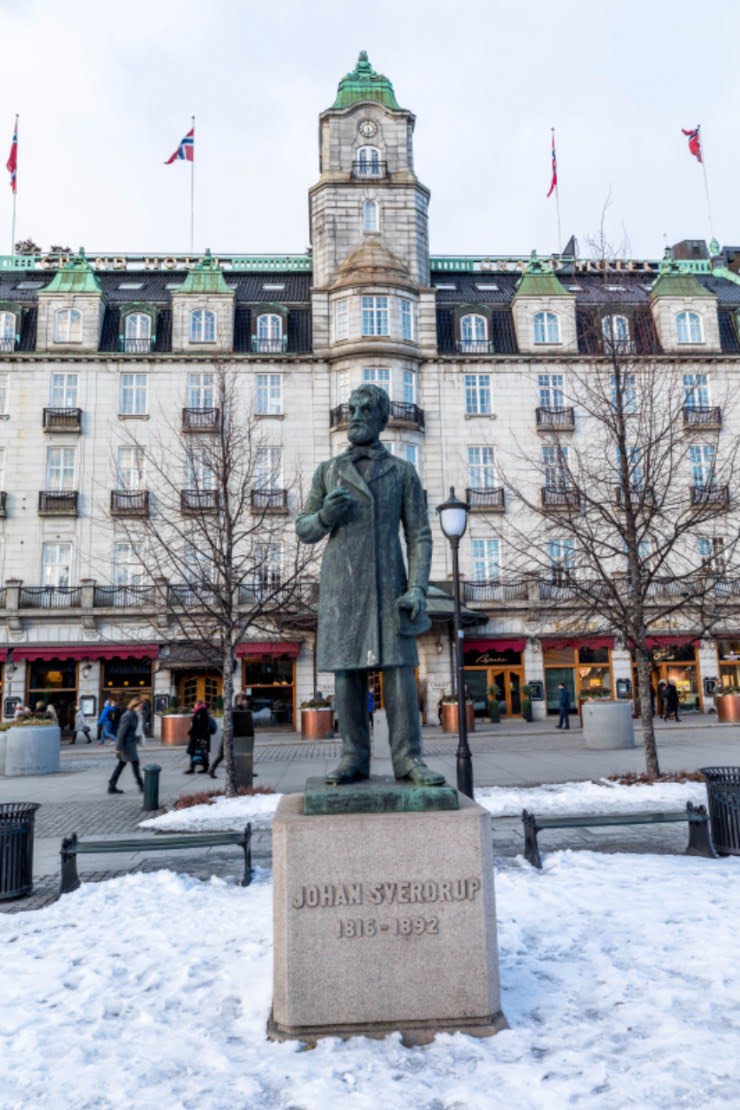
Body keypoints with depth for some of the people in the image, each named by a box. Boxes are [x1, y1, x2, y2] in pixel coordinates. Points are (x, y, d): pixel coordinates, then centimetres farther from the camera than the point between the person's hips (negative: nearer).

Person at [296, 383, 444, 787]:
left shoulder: (403, 472, 6)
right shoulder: (327, 471, 10)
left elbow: (419, 536, 2)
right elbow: (305, 530, 11)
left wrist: (418, 588, -12)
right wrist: (324, 516, -13)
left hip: (388, 584, -1)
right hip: (341, 585, 1)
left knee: (398, 669, -5)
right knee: (347, 671, 0)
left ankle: (408, 758, 0)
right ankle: (354, 758, 6)